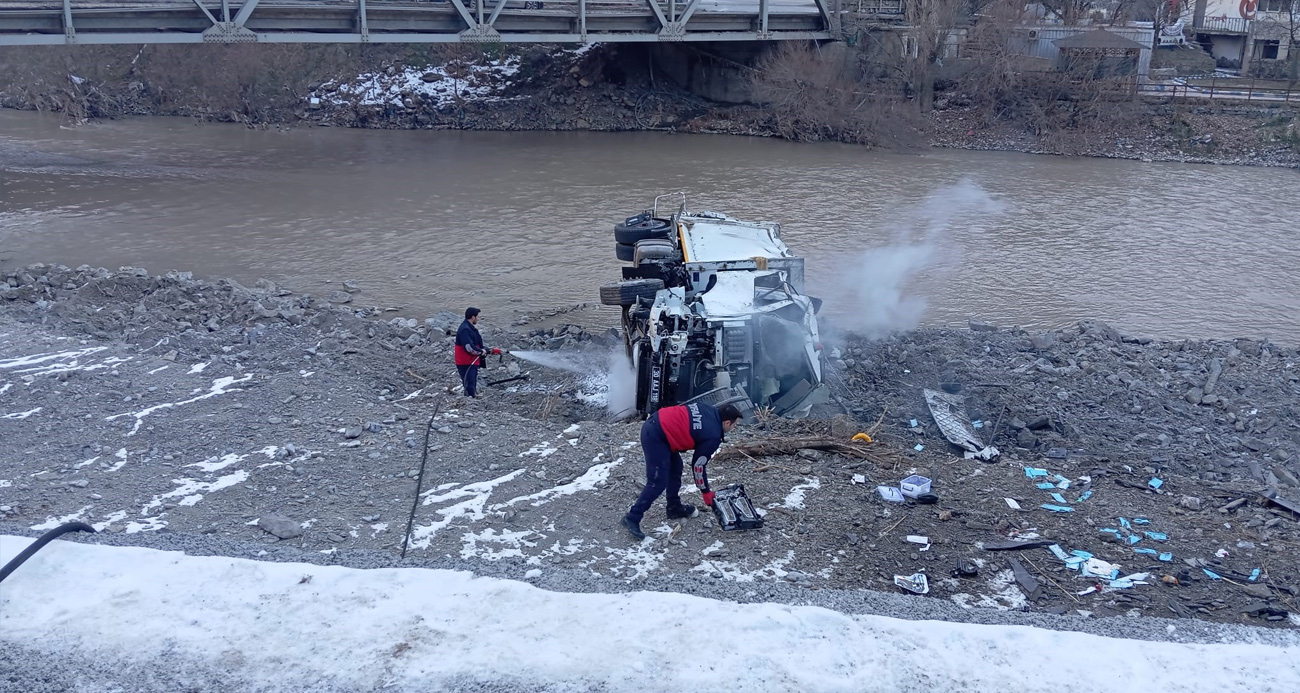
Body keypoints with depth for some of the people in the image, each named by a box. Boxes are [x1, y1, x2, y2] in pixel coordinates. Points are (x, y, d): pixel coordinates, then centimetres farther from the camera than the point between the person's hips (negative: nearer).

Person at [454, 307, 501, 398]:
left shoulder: (471, 329, 16)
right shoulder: (465, 330, -18)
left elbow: (478, 346, 24)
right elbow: (469, 347, -26)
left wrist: (491, 351, 16)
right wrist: (481, 352, -11)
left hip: (473, 363, 11)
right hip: (466, 364, -11)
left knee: (474, 387, 17)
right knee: (470, 390, -12)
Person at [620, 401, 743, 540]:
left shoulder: (708, 409, 13)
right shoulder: (713, 436, -7)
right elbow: (699, 465, 0)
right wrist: (706, 492, 14)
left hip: (653, 424, 10)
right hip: (656, 436, -10)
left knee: (675, 467, 22)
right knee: (658, 483, -6)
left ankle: (674, 507, 34)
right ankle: (632, 519, -4)